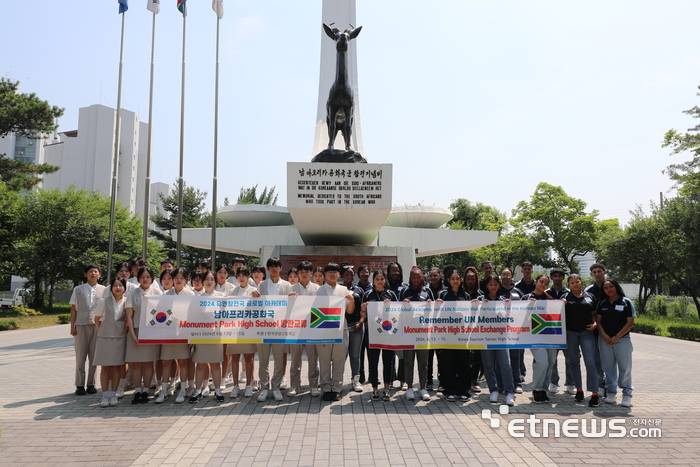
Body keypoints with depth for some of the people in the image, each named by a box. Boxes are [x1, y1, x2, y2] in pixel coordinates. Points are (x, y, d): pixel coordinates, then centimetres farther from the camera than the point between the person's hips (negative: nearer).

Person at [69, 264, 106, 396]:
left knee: (94, 356, 5)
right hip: (81, 325, 0)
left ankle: (91, 384, 14)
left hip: (97, 325, 0)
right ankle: (80, 385, 11)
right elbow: (73, 308, 8)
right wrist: (72, 326, 1)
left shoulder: (103, 290, 6)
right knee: (80, 356, 3)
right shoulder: (78, 289, 9)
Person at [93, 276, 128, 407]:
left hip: (120, 338, 1)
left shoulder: (127, 302, -1)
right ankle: (105, 395, 9)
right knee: (105, 367, 2)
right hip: (105, 337, -1)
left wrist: (127, 325, -3)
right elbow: (97, 319, 7)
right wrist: (102, 331, 5)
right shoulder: (104, 301, -4)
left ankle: (113, 394, 12)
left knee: (117, 366, 4)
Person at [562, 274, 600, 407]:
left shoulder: (589, 297, 9)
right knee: (574, 362, 8)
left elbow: (593, 314, 15)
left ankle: (594, 394, -5)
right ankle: (579, 390, 19)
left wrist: (595, 323, -4)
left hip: (586, 332, 0)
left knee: (590, 362, -8)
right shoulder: (565, 298, 3)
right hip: (570, 332, 0)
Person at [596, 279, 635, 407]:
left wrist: (616, 337, -9)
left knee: (625, 366, -3)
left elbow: (630, 322, -4)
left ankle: (627, 394, 8)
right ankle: (611, 392, 16)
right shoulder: (602, 303, 9)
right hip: (605, 339, 3)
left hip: (622, 338, -3)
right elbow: (598, 320, 8)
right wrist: (604, 335, -7)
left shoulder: (626, 302, 0)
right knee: (608, 367, 5)